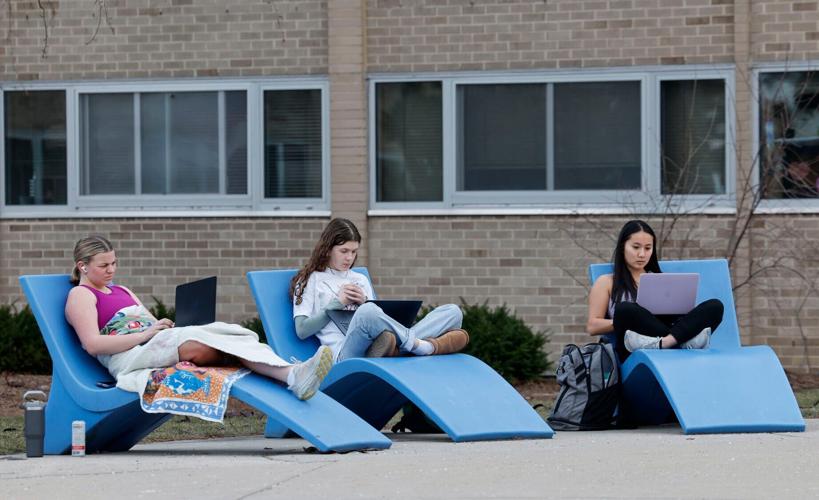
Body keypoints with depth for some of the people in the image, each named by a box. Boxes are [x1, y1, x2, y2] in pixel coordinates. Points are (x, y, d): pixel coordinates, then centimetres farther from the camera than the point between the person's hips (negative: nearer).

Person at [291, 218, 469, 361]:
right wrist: (337, 303, 3)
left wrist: (365, 303, 8)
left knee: (453, 312, -12)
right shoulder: (310, 281, 19)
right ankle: (417, 343, -27)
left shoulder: (360, 280, 33)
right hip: (343, 352, -6)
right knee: (368, 312, -43)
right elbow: (302, 330, 7)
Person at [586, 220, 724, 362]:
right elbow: (592, 326, 8)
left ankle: (667, 341, -46)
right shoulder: (606, 282, 20)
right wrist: (629, 320, -5)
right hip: (634, 354, -3)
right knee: (625, 309, -36)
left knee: (715, 306, -21)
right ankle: (684, 341, -36)